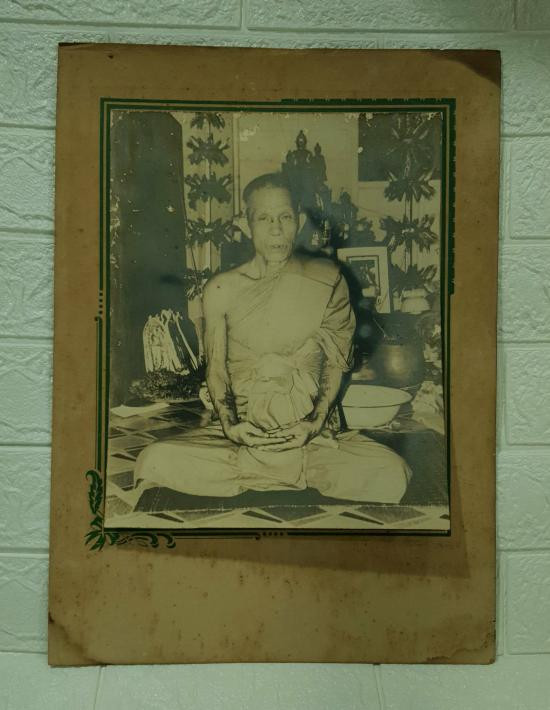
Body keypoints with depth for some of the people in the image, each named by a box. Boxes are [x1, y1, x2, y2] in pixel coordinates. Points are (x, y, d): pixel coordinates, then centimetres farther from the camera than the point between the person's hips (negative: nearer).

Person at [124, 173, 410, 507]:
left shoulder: (327, 281, 1)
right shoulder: (221, 290, 2)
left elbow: (336, 361, 2)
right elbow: (216, 367, 5)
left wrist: (317, 421, -10)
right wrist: (229, 423, -10)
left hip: (311, 433, 1)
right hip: (241, 432, 0)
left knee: (391, 473, -26)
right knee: (155, 460, -24)